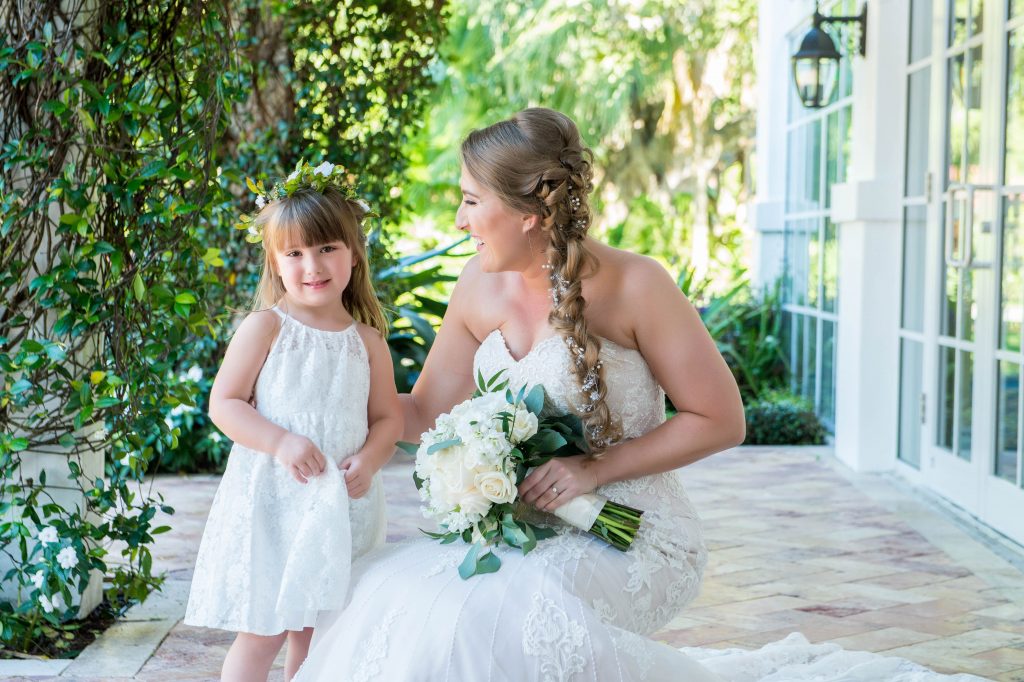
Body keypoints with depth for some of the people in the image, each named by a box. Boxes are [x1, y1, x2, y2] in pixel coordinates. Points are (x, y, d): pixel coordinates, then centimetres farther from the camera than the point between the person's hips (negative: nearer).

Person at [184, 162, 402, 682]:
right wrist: (281, 443, -20)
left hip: (342, 508, 4)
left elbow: (387, 418, 10)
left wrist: (368, 461, -10)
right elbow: (223, 404, -7)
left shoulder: (367, 340, 5)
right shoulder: (265, 327, -5)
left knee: (315, 631, 13)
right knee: (263, 632, -1)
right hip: (271, 502, -4)